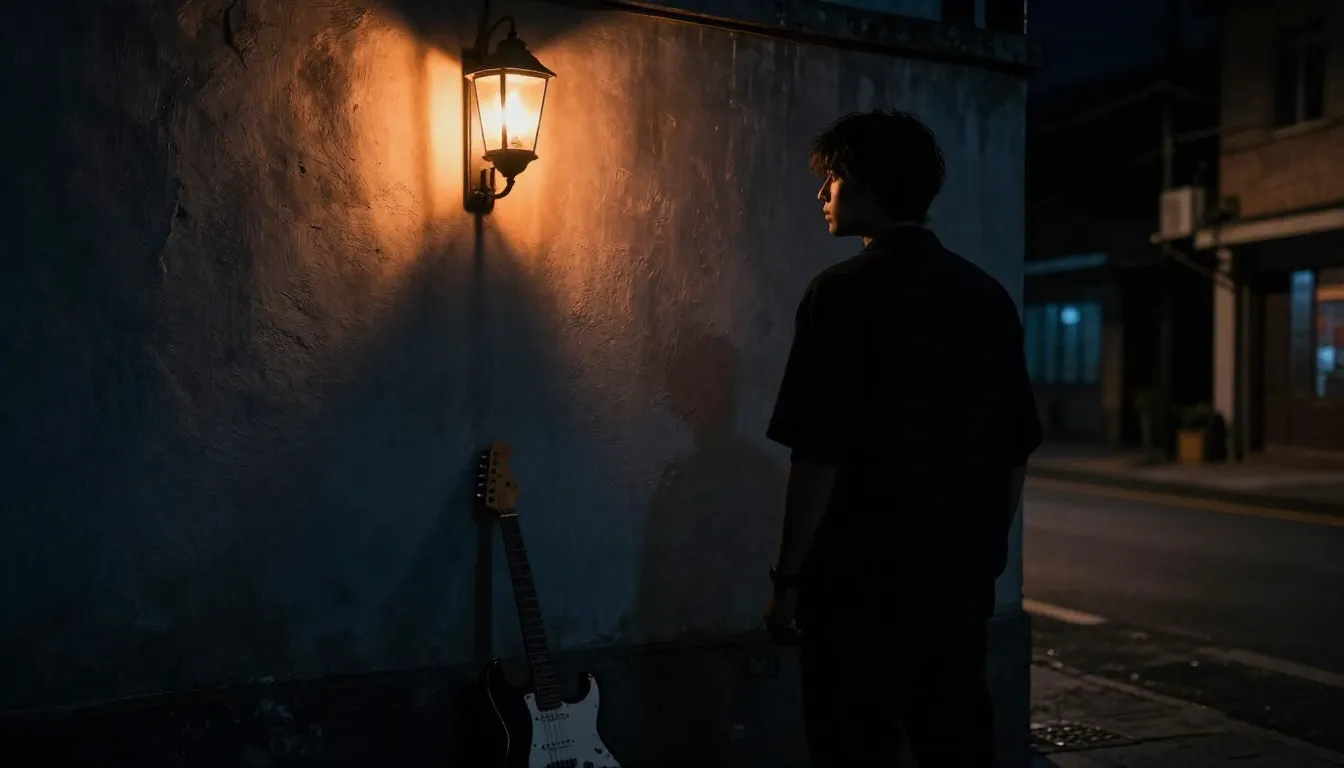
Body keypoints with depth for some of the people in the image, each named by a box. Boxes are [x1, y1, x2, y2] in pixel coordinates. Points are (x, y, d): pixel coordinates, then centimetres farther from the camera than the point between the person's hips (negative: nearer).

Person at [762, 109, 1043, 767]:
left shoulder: (843, 294, -12)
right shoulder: (989, 295, 7)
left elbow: (819, 457, -17)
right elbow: (1016, 454, 11)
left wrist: (787, 577, -8)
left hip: (863, 585, -6)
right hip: (962, 583, 6)